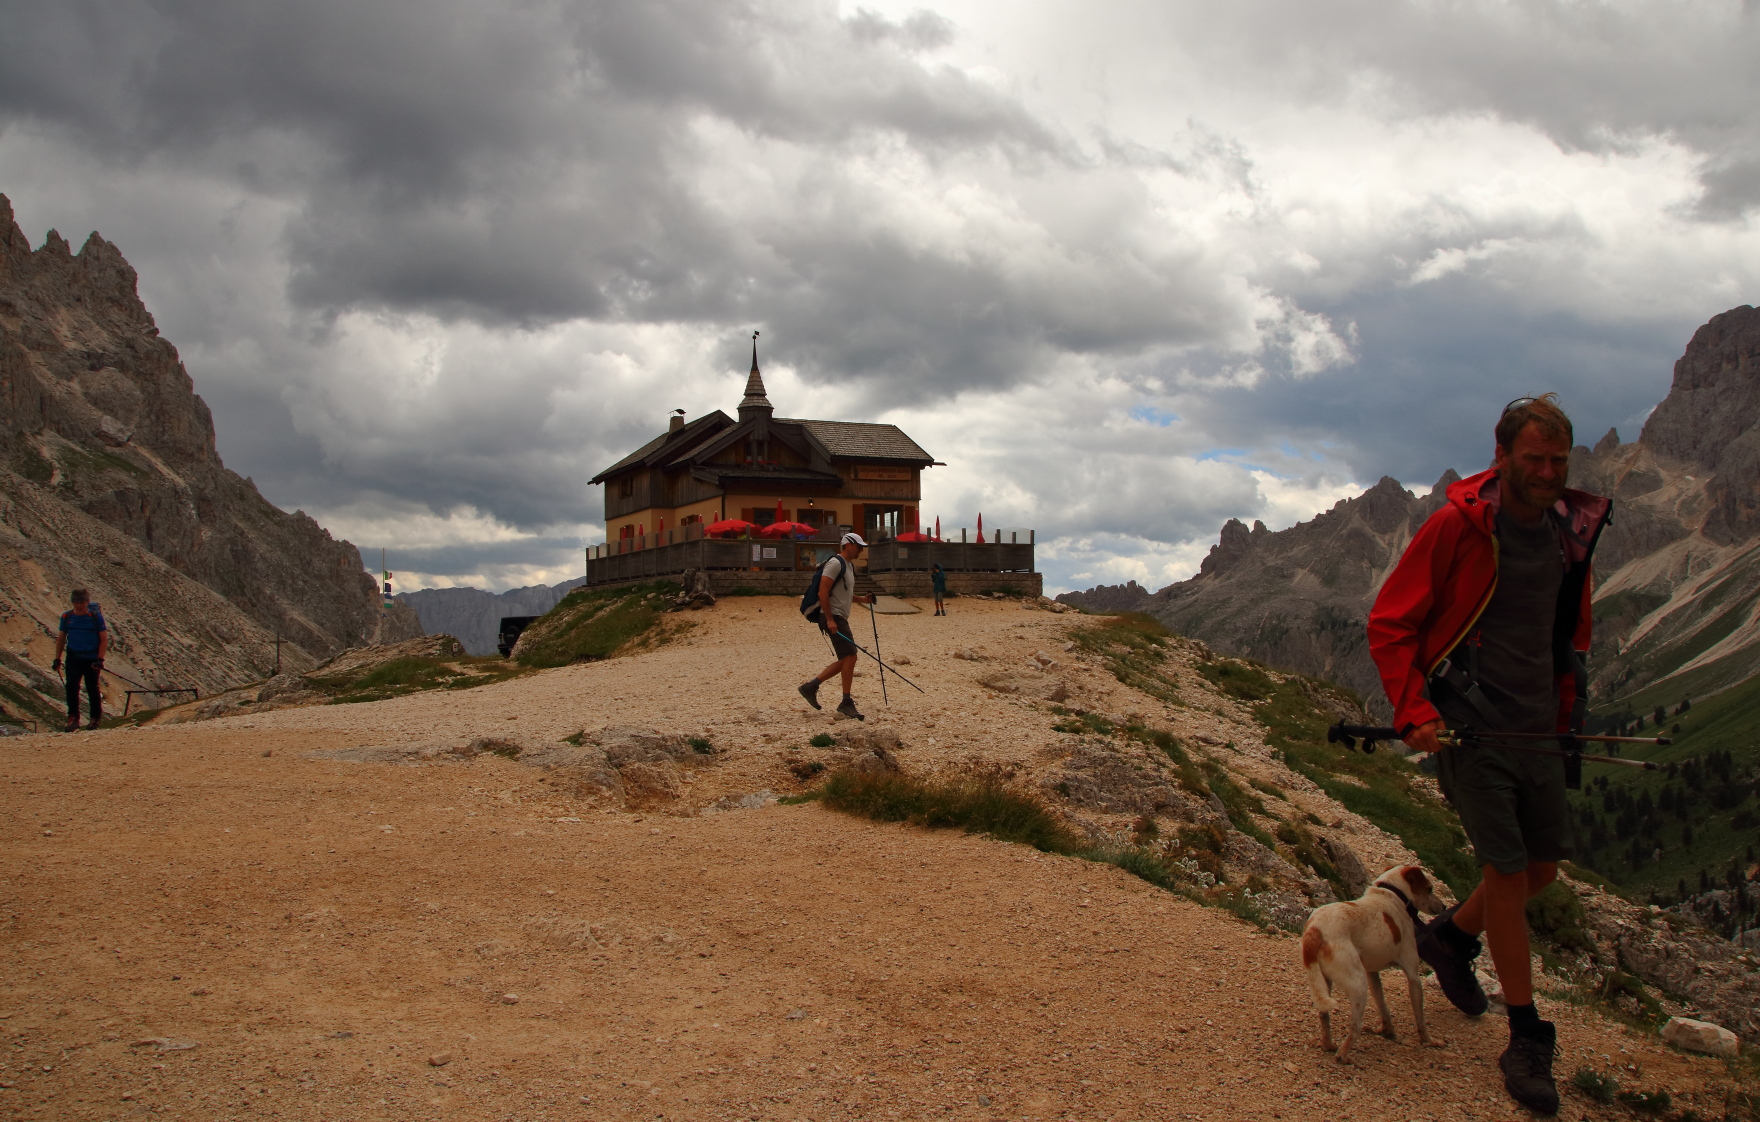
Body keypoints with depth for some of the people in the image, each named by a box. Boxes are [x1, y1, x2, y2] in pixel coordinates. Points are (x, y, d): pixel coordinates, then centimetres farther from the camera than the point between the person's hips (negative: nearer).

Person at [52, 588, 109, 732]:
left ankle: (95, 718, 24)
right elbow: (61, 639, 14)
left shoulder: (96, 617, -4)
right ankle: (73, 719, -11)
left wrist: (100, 659, -12)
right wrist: (57, 658, 9)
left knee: (92, 689, 7)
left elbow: (104, 639, -3)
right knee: (71, 686, -13)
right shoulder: (66, 617, 4)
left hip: (91, 659, -2)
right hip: (73, 658, 2)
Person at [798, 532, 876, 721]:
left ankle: (810, 687, 14)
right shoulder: (835, 564, -12)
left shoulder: (849, 566, 19)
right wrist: (830, 620, -23)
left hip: (840, 618, 10)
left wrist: (862, 599, 12)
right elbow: (823, 592, -19)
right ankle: (847, 703, -8)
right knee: (850, 656, -13)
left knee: (845, 660, 9)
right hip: (833, 616, -10)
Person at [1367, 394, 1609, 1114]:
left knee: (1543, 865, 11)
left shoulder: (1572, 530, 5)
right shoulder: (1457, 525, -13)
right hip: (1469, 726, -6)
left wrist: (1567, 716, 17)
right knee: (1508, 867, -6)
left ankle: (1450, 938, 39)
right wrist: (1413, 711, -17)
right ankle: (1528, 1040, 7)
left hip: (1536, 728, 6)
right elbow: (1389, 625, -9)